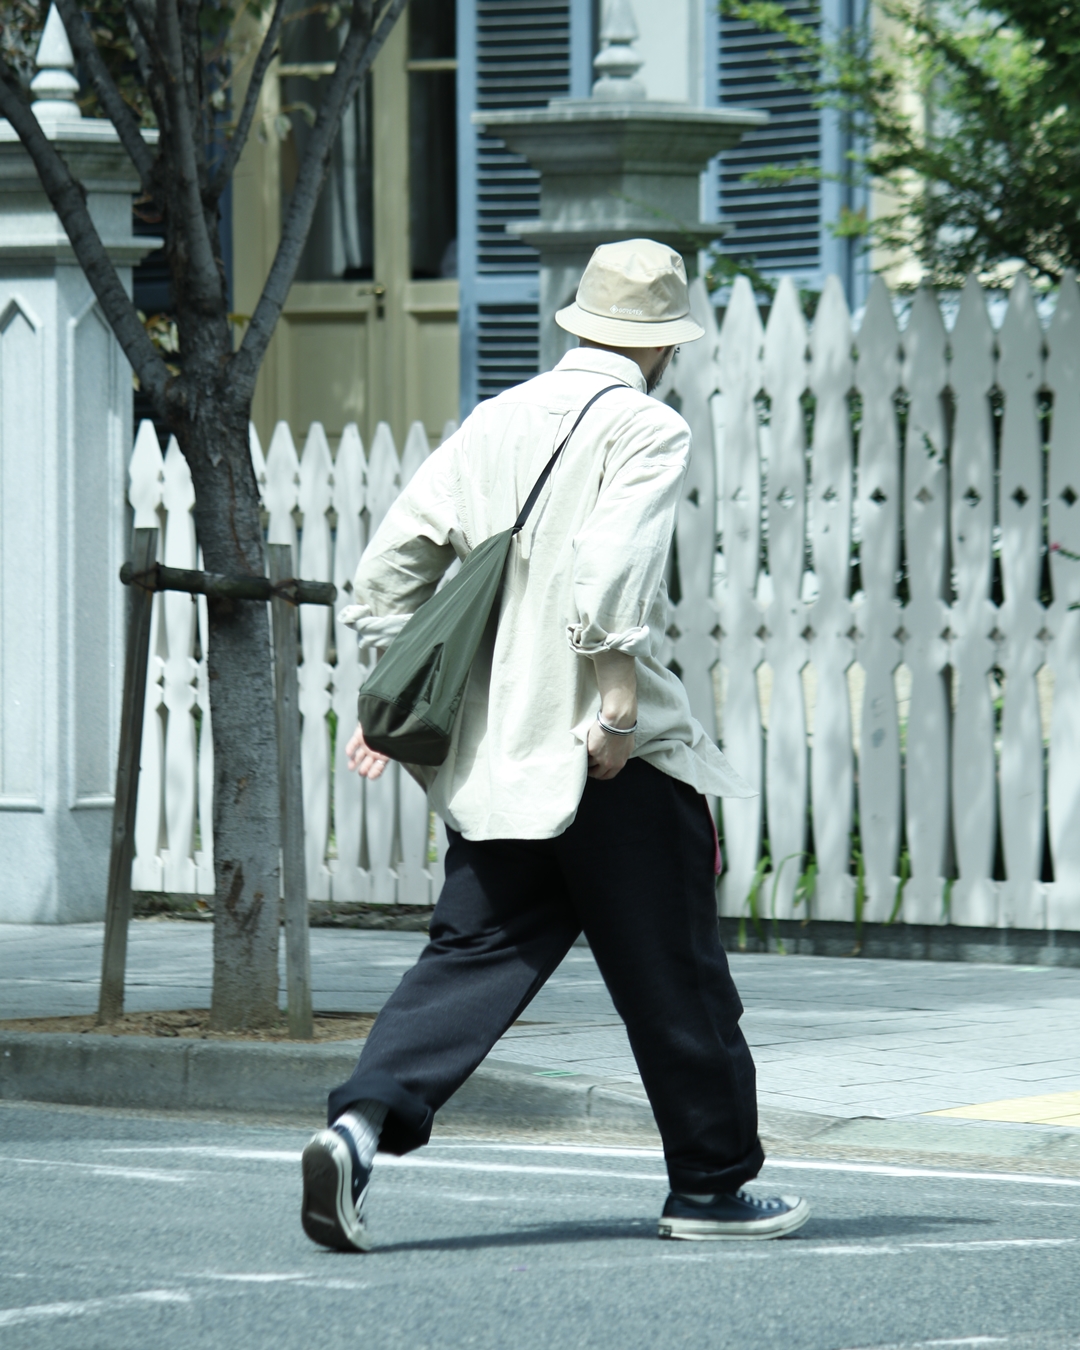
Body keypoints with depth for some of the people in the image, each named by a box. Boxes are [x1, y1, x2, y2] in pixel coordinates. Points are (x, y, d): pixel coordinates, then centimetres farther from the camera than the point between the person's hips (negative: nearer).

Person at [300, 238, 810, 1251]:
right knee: (674, 975, 8)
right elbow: (611, 565, -22)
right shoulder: (648, 428, -6)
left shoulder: (496, 420, 12)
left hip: (492, 751, 6)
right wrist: (620, 696, -21)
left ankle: (360, 1124, -16)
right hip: (616, 753, -6)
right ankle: (710, 1185, 17)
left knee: (474, 956, 5)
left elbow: (394, 556, 10)